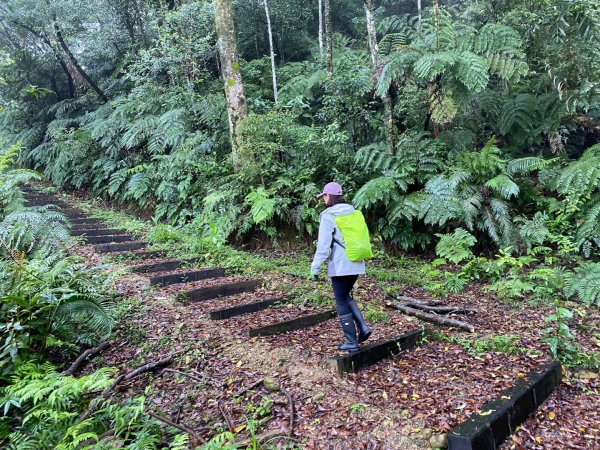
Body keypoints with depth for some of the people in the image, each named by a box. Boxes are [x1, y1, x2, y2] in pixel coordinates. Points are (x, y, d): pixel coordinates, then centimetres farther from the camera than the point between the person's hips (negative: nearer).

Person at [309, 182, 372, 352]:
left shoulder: (328, 216, -11)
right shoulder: (352, 211, 9)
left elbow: (323, 245, -14)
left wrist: (315, 267, -8)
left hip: (340, 265, -7)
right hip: (356, 263, 7)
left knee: (341, 302, 6)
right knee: (346, 296, 23)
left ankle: (351, 342, 11)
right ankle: (363, 327, 11)